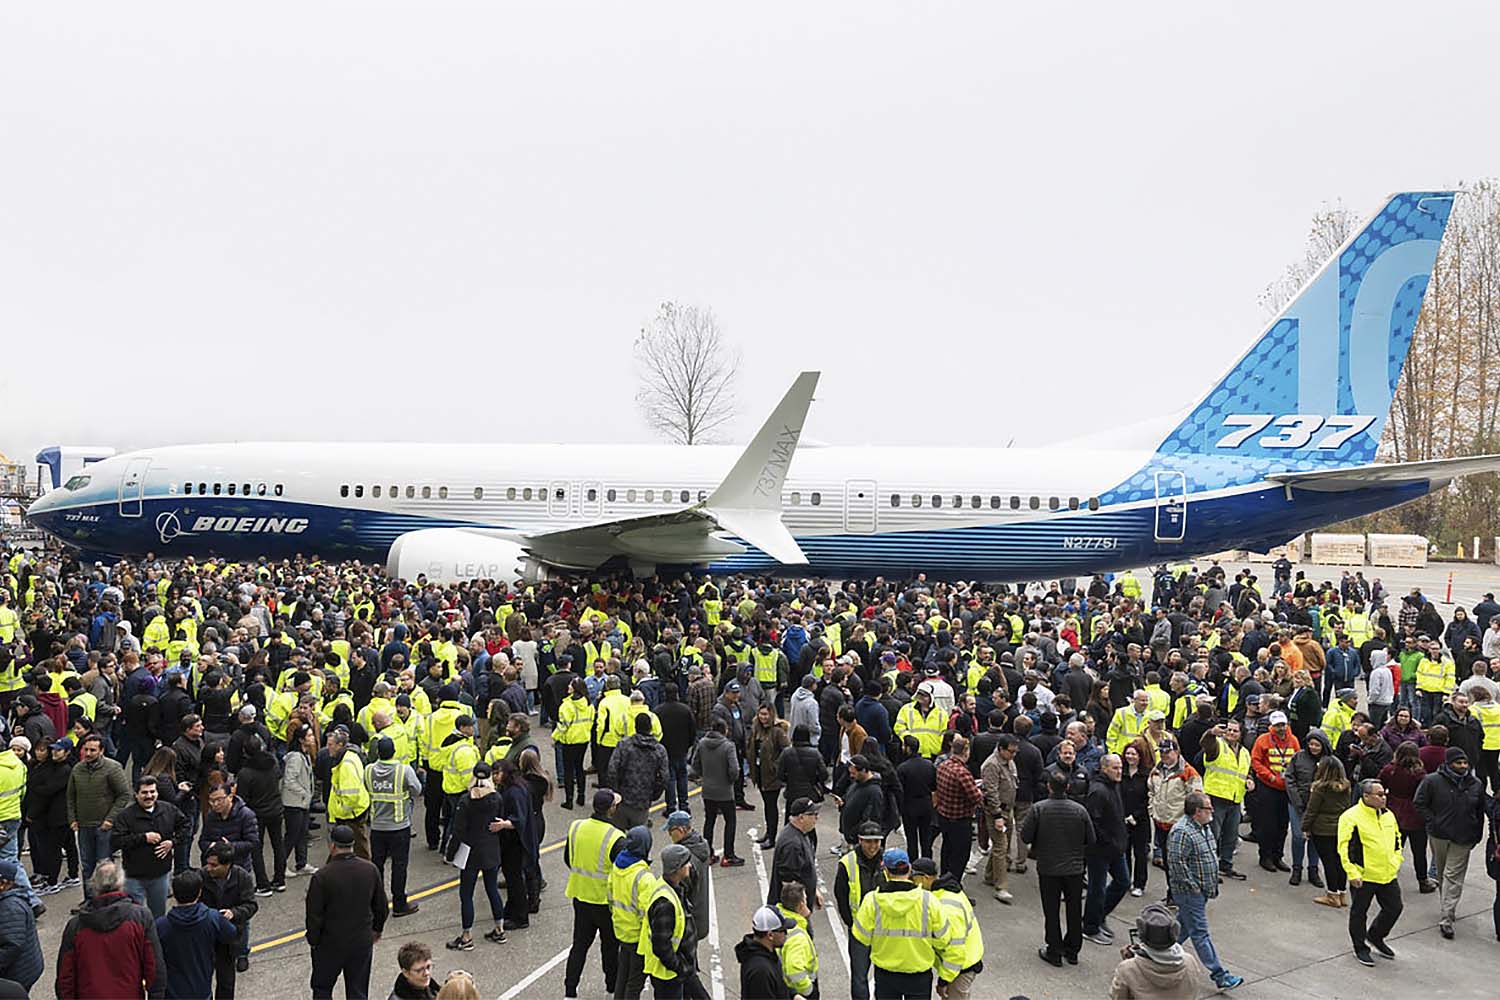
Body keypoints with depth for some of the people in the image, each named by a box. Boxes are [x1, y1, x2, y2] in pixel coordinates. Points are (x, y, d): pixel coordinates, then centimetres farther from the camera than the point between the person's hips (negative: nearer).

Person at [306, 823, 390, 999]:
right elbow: (382, 907, 3)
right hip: (363, 942, 3)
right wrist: (376, 929, 19)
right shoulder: (371, 870, -7)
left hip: (330, 944, -3)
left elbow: (314, 915, -14)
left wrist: (313, 940, 3)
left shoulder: (322, 876, -20)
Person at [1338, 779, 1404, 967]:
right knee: (1359, 913, 7)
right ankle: (1360, 948, 24)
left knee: (1394, 908, 14)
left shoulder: (1388, 815, 6)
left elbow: (1396, 838, 22)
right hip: (1363, 877, -6)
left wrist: (1396, 861, 13)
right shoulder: (1351, 817, -17)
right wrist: (1353, 873, -20)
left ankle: (1375, 937, 37)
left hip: (1388, 874, 7)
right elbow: (1344, 848, -18)